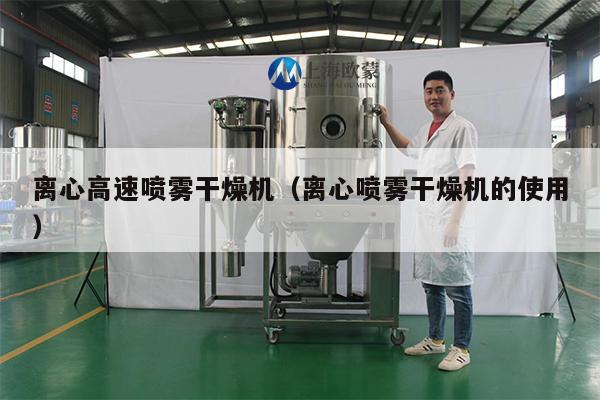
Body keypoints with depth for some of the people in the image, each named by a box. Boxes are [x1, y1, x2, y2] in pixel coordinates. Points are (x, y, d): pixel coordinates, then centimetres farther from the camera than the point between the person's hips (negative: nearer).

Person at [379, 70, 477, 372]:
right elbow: (407, 148, 40)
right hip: (425, 219, 8)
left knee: (457, 287, -2)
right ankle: (435, 340, 28)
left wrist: (455, 220, -20)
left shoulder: (462, 128, -7)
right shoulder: (425, 131, 16)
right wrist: (386, 123, 32)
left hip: (449, 220, -8)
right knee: (431, 283, 15)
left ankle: (461, 349, 9)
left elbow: (467, 177, -14)